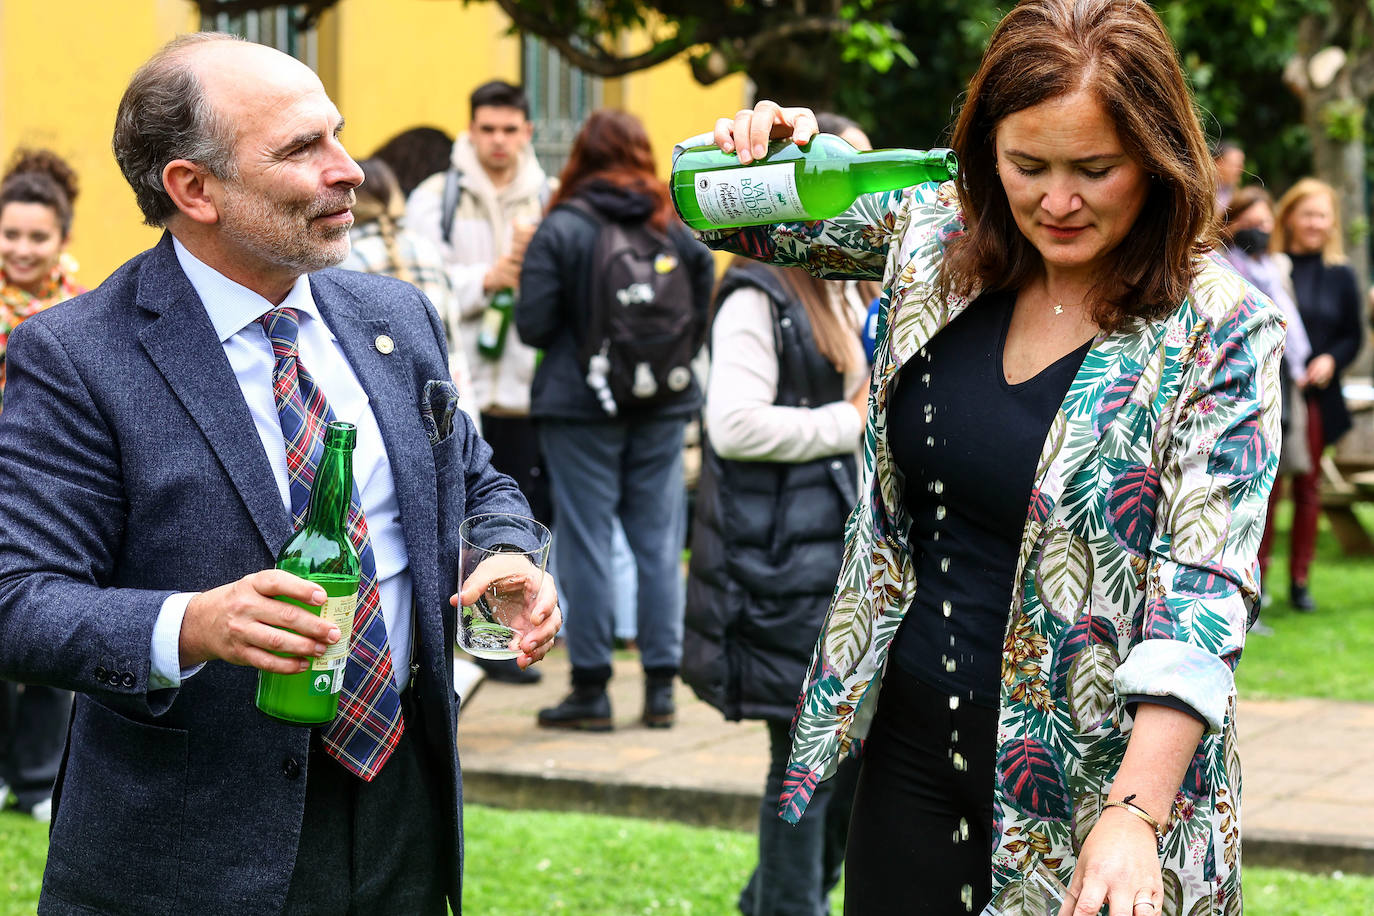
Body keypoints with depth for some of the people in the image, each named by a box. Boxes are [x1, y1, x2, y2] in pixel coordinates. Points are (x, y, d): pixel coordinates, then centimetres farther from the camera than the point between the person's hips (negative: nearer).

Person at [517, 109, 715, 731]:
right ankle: (661, 685, 11)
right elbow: (704, 320, 3)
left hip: (579, 403, -3)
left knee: (585, 539, 2)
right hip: (665, 406, 4)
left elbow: (533, 325, -10)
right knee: (658, 540, 8)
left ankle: (591, 688, 4)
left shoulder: (561, 229, -8)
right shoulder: (681, 228, 2)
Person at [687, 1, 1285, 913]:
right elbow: (750, 213, 14)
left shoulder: (1222, 333, -13)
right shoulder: (941, 236, 0)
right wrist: (750, 146, -10)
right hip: (913, 748, 4)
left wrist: (1135, 815, -29)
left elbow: (1204, 588, -20)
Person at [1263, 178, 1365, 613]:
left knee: (1308, 489, 8)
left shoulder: (1340, 275, 5)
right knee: (1266, 486, -1)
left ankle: (1300, 580, 17)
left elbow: (1354, 335, 8)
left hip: (1316, 397, 3)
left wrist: (1331, 359, -8)